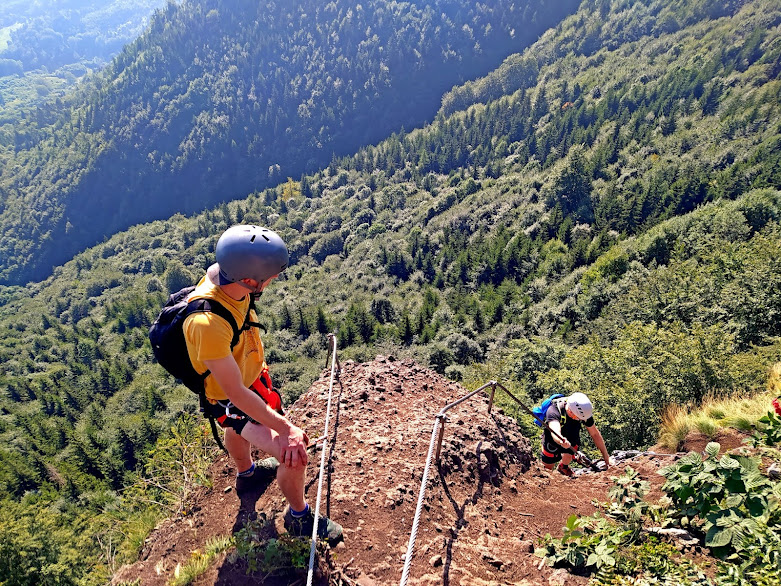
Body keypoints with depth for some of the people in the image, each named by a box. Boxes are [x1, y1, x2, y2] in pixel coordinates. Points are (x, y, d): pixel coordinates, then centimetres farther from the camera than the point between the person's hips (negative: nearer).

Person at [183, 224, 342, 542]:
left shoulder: (222, 274, -21)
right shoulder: (207, 324, -45)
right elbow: (235, 392, -36)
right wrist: (285, 428, -31)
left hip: (250, 376, 8)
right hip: (230, 400, -8)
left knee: (238, 429, 35)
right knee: (294, 455, -15)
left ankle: (246, 472, 66)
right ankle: (298, 516, 15)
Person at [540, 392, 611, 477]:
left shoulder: (584, 412, -29)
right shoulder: (553, 411, -40)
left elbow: (595, 434, -17)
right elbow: (555, 432, -57)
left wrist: (607, 458, -14)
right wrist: (561, 441, -79)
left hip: (572, 440, 3)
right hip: (553, 440, -3)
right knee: (547, 468, 7)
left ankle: (563, 466, 18)